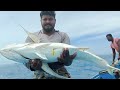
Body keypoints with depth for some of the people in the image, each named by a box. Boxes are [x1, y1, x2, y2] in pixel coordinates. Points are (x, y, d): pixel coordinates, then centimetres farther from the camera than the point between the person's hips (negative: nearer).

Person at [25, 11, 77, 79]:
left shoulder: (63, 36, 7)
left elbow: (69, 61, -3)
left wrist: (66, 60, -27)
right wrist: (31, 65, -23)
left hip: (60, 73, 2)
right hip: (41, 74, -1)